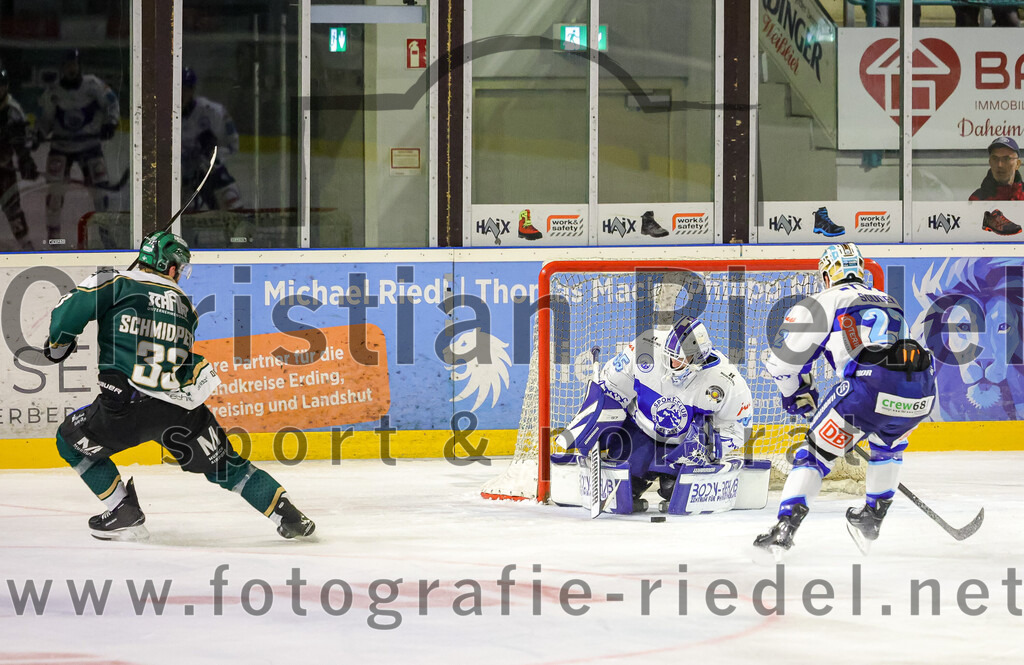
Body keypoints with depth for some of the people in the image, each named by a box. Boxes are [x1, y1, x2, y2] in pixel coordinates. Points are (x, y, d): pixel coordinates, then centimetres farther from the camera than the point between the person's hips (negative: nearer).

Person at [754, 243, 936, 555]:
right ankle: (872, 518, 40)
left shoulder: (825, 302, 16)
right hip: (922, 391, 5)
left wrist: (798, 395, 34)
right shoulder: (891, 303, 35)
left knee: (817, 451, 9)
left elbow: (784, 357, 14)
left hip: (870, 385, -5)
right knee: (889, 440, 36)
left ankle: (785, 528, -3)